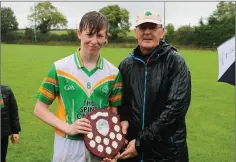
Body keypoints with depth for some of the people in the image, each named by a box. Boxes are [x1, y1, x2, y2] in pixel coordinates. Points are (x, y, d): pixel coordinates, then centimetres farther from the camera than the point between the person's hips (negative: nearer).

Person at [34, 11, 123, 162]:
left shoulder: (113, 73, -1)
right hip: (68, 148, -1)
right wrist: (68, 127, -14)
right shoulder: (60, 68, -6)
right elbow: (40, 109, -2)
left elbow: (115, 113, 4)